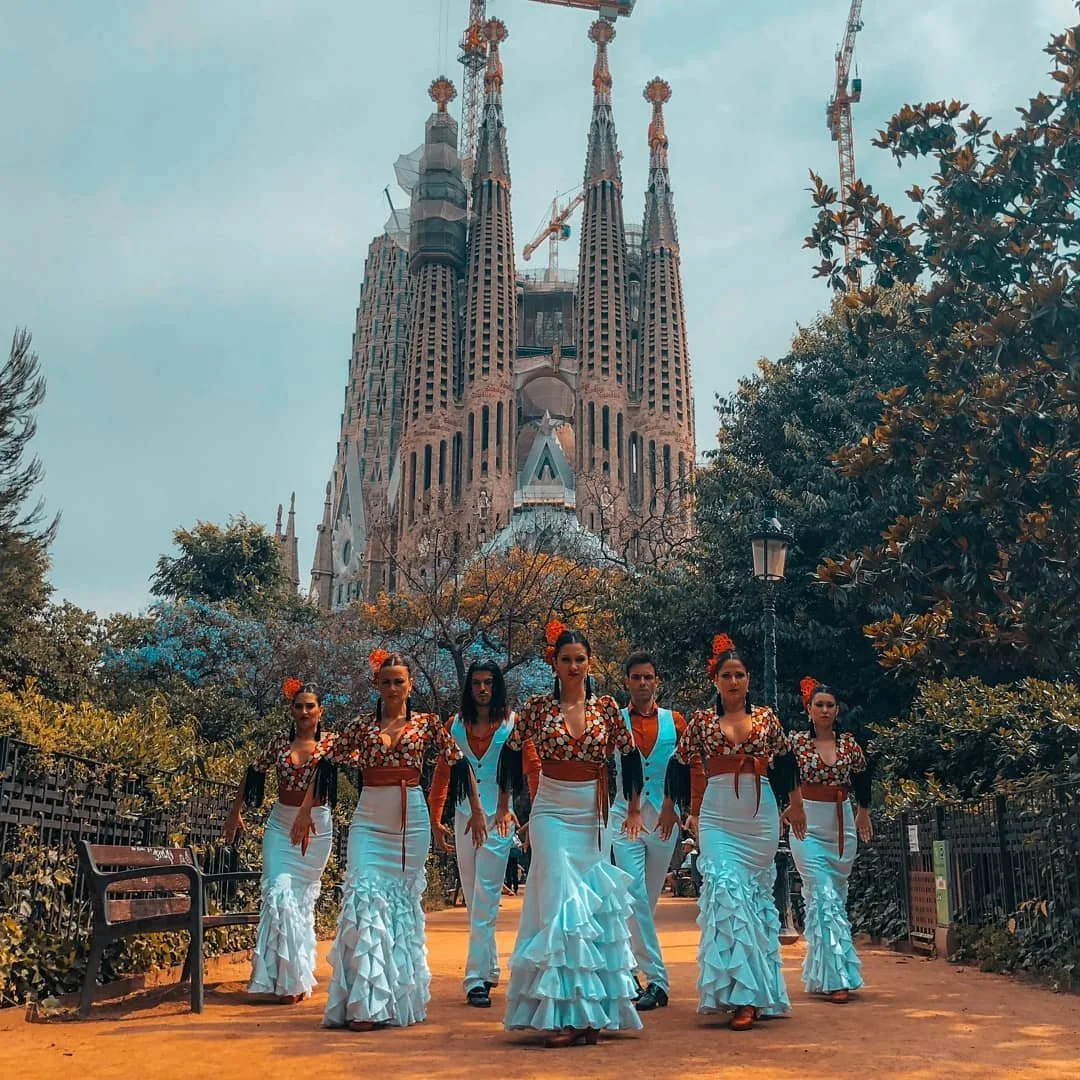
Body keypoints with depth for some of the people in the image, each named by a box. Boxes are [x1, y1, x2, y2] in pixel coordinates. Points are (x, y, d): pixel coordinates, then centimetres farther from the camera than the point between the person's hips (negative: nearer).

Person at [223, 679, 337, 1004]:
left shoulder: (330, 743, -3)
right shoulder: (280, 740, 2)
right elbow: (253, 773, 13)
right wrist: (235, 812, 15)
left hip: (316, 827, -1)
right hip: (281, 825, 1)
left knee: (303, 898, 5)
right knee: (279, 894, -11)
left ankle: (297, 977, 17)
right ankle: (287, 978, -4)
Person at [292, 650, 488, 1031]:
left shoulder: (427, 724, 4)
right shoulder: (361, 726, 4)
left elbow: (460, 764, 8)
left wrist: (477, 810, 6)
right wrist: (305, 811, 5)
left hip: (411, 822, 1)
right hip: (369, 824, 0)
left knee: (404, 905, 7)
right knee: (366, 901, -12)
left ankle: (401, 996, 19)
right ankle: (366, 1004, -9)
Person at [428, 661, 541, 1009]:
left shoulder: (512, 723, -2)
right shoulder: (456, 724, 7)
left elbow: (533, 769, -1)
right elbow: (442, 772, 11)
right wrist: (435, 820, 8)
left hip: (498, 818, -4)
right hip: (464, 817, 4)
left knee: (485, 899, -9)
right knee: (473, 900, 11)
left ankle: (477, 978, -7)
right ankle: (490, 969, 25)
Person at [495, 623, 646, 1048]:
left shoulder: (606, 707, 1)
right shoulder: (538, 706, -3)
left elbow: (630, 756, 9)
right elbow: (511, 753, 7)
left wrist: (634, 809, 8)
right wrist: (504, 806, 10)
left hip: (593, 815, 2)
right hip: (552, 812, -2)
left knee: (593, 904, 5)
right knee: (561, 902, -10)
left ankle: (589, 1011, 16)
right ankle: (560, 1015, -5)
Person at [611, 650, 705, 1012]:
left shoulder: (674, 722, 7)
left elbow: (694, 769, 7)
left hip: (664, 817, 2)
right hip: (625, 814, -2)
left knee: (649, 898, 10)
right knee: (635, 897, -12)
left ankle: (628, 969, 24)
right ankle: (656, 981, -8)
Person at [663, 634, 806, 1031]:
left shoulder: (766, 717, 8)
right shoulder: (702, 720, 4)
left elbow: (785, 761, 18)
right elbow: (679, 765, 13)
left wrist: (796, 805, 20)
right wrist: (671, 808, 17)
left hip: (762, 815, 2)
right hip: (718, 817, -2)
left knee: (757, 895, 5)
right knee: (728, 892, -16)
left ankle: (753, 991, 15)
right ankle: (743, 993, -14)